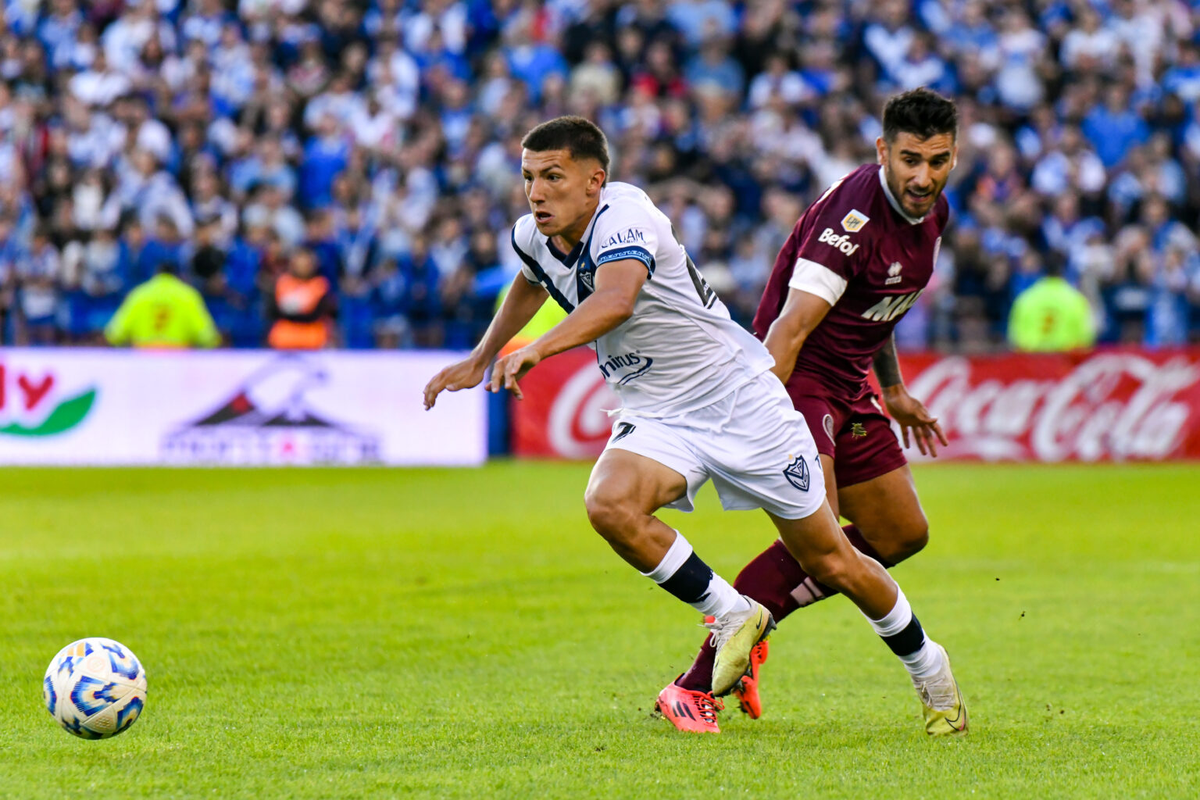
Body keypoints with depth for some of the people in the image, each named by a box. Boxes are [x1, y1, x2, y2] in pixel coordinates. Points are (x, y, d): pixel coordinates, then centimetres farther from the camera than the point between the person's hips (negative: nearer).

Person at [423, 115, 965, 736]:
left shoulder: (623, 219, -26)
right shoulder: (533, 236, -1)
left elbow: (616, 300, -47)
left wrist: (535, 350, -59)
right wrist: (479, 358, 27)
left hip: (739, 398, -6)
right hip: (655, 416, 6)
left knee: (830, 562, 3)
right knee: (609, 504, -28)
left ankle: (924, 661, 29)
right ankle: (731, 616, -8)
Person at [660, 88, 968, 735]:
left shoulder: (931, 210, 4)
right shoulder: (853, 214, -25)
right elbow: (790, 326, -30)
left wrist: (894, 390, 25)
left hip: (847, 390, 10)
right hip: (796, 381, -10)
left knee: (902, 534, 15)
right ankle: (694, 685, -21)